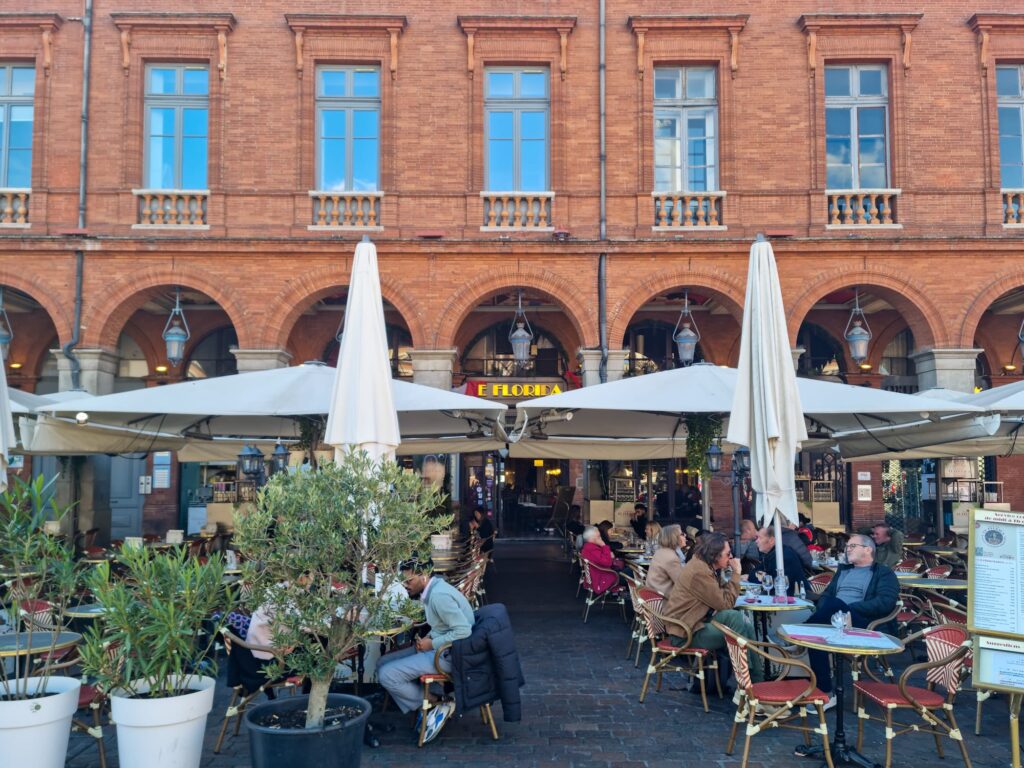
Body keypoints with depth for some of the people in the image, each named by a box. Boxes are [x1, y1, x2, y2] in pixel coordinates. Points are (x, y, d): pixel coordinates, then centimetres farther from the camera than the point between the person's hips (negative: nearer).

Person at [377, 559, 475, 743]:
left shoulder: (439, 595, -24)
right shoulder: (433, 590, 8)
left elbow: (463, 630, -28)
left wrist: (432, 644, -18)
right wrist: (428, 638, 2)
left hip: (449, 654, -11)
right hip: (440, 648, 11)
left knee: (387, 675, -14)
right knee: (383, 663, 7)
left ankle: (438, 704, -3)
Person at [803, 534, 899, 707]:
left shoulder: (884, 573, 11)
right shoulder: (843, 570, 31)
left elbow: (885, 603, -7)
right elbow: (825, 596, 24)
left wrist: (848, 609, -15)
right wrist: (823, 612, -1)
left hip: (862, 623, -5)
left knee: (835, 604, -37)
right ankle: (825, 694, -30)